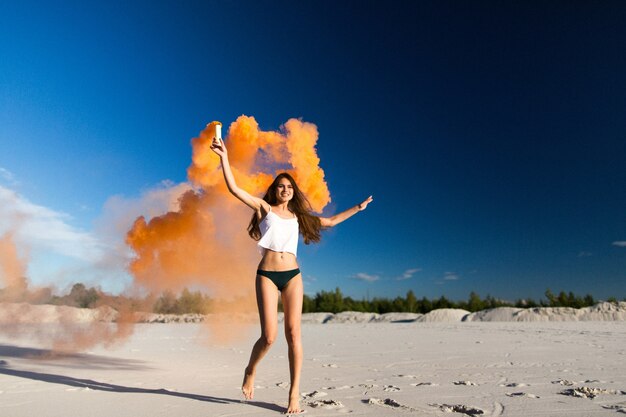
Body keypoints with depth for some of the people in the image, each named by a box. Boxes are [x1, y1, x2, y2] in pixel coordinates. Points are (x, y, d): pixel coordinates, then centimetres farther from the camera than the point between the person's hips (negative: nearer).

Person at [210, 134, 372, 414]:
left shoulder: (298, 216, 17)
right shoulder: (263, 208, 7)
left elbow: (329, 222, 25)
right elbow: (233, 188, -3)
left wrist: (356, 209, 27)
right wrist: (224, 157, -9)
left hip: (292, 275, 3)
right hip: (267, 275, -3)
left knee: (293, 333, -3)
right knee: (269, 336, -8)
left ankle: (295, 394, 8)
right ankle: (250, 371, 24)